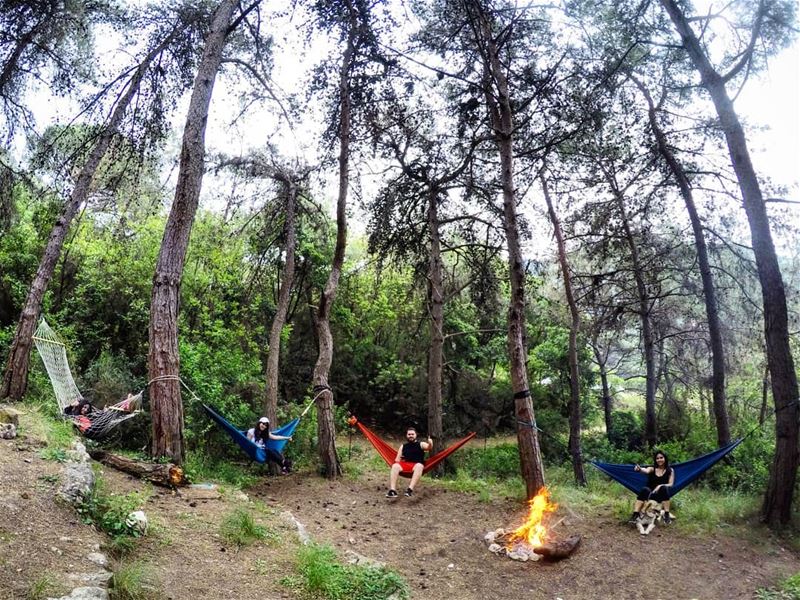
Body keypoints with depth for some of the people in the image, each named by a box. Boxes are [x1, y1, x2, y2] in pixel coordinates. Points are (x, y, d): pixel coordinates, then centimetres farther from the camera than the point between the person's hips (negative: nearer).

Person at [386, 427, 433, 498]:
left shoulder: (421, 444, 15)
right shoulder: (403, 446, 23)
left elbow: (429, 448, -7)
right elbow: (397, 460, 18)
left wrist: (430, 444, -30)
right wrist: (398, 460, -6)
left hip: (417, 465, -2)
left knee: (419, 466, -37)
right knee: (395, 466, -29)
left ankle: (410, 489, -48)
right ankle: (392, 490, -41)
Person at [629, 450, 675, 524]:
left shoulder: (670, 470, 6)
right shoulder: (652, 468, 2)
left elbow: (671, 484, -2)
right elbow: (646, 470, -22)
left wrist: (660, 486, -23)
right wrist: (639, 469, -48)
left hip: (662, 494, 0)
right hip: (650, 493, 0)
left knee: (664, 488, -34)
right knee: (644, 489, -35)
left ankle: (667, 515, -32)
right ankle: (635, 514, -41)